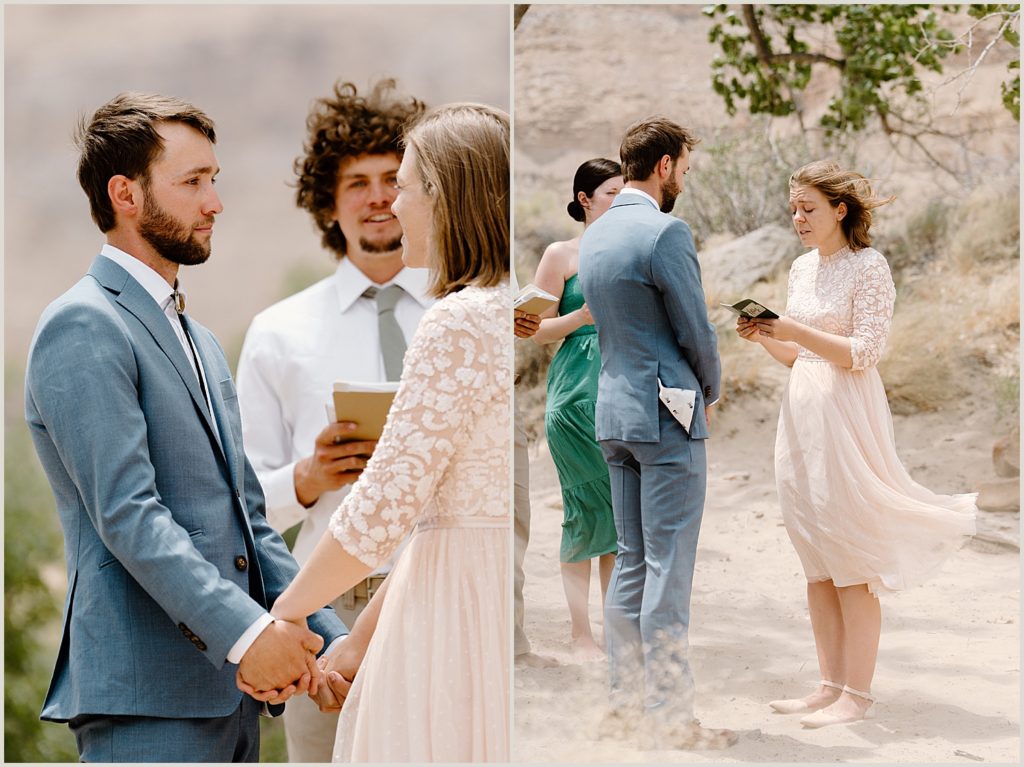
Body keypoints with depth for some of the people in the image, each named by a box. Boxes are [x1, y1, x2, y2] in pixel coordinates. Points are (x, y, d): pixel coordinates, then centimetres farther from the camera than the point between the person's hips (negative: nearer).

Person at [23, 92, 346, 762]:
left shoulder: (201, 342, 21)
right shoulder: (83, 328, -8)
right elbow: (126, 514, -18)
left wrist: (329, 638, 9)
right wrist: (245, 632, -24)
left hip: (231, 686, 8)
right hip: (149, 698, -8)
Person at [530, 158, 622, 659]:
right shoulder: (561, 255, 0)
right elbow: (537, 330, -3)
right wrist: (582, 316, -17)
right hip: (577, 393, -5)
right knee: (586, 509, -4)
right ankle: (580, 634, 2)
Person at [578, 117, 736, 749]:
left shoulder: (594, 236, 11)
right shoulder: (666, 233, -15)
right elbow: (696, 332, -12)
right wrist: (710, 392, 8)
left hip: (613, 412, 8)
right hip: (667, 415, -8)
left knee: (631, 564, 13)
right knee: (668, 572, -5)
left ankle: (625, 704, 17)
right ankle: (671, 720, -2)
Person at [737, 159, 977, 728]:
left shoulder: (869, 266, -8)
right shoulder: (802, 268, 14)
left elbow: (864, 352, -14)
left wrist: (795, 330, -20)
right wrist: (763, 337, 2)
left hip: (846, 414, -8)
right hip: (801, 413, 8)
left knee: (851, 562, -5)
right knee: (816, 565, 8)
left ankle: (857, 693, 0)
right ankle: (831, 685, 14)